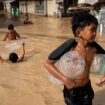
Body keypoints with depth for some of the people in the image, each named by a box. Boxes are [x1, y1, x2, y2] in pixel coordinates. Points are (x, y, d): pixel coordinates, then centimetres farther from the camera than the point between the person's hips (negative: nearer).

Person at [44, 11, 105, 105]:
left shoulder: (93, 46, -12)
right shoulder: (71, 45, -27)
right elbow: (47, 63, -24)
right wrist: (64, 79, -29)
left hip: (87, 88, 5)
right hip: (72, 90, -5)